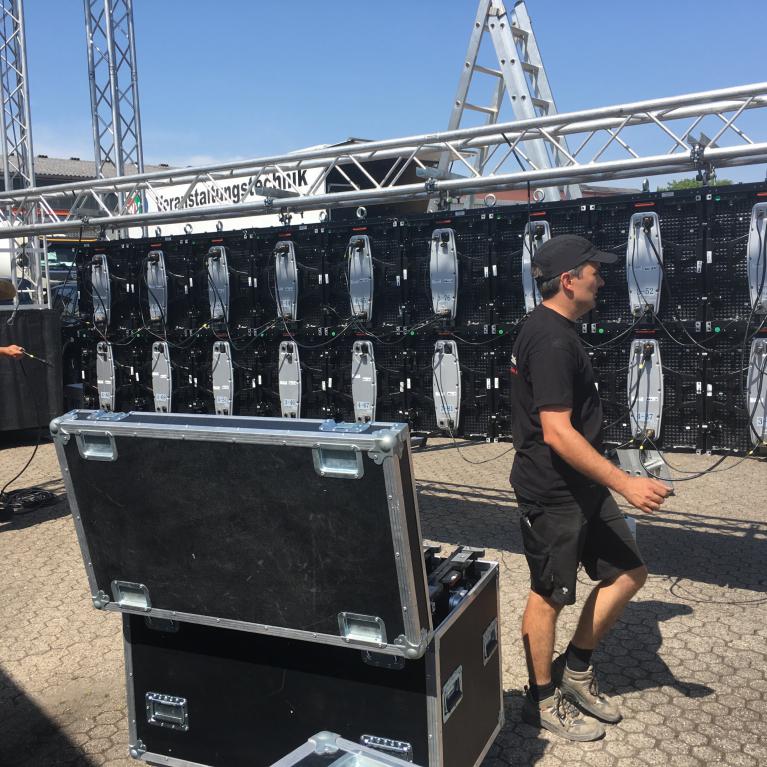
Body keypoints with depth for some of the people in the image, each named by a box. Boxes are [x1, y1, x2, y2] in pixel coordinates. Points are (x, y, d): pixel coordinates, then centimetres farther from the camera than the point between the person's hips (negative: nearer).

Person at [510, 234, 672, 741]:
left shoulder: (554, 331, 12)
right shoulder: (551, 340, -21)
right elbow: (557, 432, -27)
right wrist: (626, 484, -27)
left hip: (583, 488, 10)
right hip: (552, 494, -10)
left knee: (629, 573, 14)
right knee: (550, 596, 5)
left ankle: (576, 671, 28)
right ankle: (543, 701, 25)